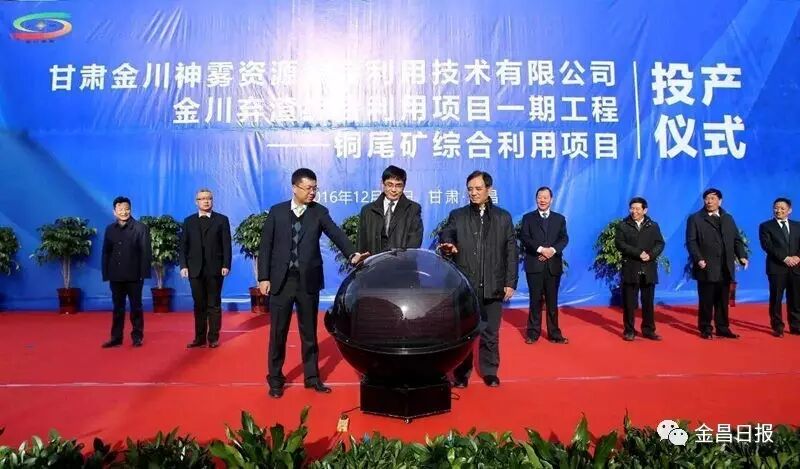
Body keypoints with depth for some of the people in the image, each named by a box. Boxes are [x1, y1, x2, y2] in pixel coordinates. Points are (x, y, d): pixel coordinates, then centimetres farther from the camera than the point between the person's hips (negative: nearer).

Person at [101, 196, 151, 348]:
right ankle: (116, 337, 17)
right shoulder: (110, 229, 9)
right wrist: (106, 274, 3)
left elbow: (146, 252, -7)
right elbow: (106, 253, 10)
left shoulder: (140, 228, -3)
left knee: (136, 307, 6)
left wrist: (143, 273, -13)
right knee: (117, 308, 10)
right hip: (116, 276, 4)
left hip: (134, 275, -3)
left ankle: (137, 336, 14)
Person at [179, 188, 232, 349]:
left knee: (214, 305, 4)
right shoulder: (189, 221, 12)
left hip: (215, 268, -2)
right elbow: (183, 246, 7)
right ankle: (199, 338, 12)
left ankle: (213, 338, 10)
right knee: (199, 305, 6)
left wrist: (226, 265, -10)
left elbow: (226, 245, -1)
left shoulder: (222, 220, 4)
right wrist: (183, 265, -4)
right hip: (195, 269, 2)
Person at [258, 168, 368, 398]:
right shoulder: (277, 211, 2)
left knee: (309, 332, 11)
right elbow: (265, 246, 3)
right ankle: (275, 379, 22)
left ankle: (312, 377, 24)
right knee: (278, 332, 7)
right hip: (281, 280, 0)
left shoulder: (319, 212, 1)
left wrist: (352, 254, -32)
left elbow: (336, 233, -14)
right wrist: (263, 277, -3)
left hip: (308, 280, 0)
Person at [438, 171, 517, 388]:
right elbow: (445, 236, -6)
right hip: (464, 285, -1)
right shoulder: (457, 215, 6)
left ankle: (490, 372, 25)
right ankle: (461, 373, 20)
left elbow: (511, 252, 5)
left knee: (490, 333, 11)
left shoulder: (503, 217, 7)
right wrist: (446, 247, -31)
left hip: (493, 286, 1)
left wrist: (510, 282, 0)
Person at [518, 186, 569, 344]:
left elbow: (564, 239, 2)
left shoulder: (559, 218, 13)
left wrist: (552, 250, -16)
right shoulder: (528, 218, 7)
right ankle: (533, 333, 10)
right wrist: (541, 249, -17)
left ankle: (554, 334, 12)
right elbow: (524, 238, -6)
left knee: (552, 301, 6)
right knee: (535, 300, 3)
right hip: (534, 265, -1)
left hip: (553, 265, 2)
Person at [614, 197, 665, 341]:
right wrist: (638, 253, -17)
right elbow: (619, 243, -8)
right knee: (629, 302, 2)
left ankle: (648, 330, 16)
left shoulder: (653, 226, 11)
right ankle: (629, 331, 9)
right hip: (630, 269, -2)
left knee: (648, 301, 7)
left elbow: (660, 243, 4)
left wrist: (651, 255, -15)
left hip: (649, 269, 2)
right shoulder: (622, 225, 3)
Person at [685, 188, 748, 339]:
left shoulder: (728, 218, 16)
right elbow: (691, 242, -5)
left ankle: (723, 328, 18)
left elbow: (737, 240, 13)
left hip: (725, 268, 4)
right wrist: (698, 259, -18)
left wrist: (742, 256, -3)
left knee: (723, 301, 9)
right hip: (706, 268, -4)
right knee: (706, 301, 2)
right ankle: (705, 329, 12)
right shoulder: (695, 218, 2)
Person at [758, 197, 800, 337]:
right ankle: (777, 327, 8)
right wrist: (785, 258, -17)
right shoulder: (765, 226, 2)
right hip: (777, 267, -3)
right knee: (776, 299, 1)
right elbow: (767, 246, -9)